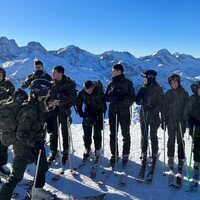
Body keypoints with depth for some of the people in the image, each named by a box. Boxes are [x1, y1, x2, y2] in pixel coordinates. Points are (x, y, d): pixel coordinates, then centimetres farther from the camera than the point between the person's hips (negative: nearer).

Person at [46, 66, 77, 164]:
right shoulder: (52, 84, 8)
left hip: (64, 111, -4)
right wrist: (49, 103, -5)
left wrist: (59, 102, -21)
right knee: (53, 132, 6)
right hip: (53, 110, 4)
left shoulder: (69, 83, -6)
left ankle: (65, 152, 17)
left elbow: (72, 97, -15)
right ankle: (53, 151, 20)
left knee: (65, 132, 3)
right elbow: (48, 96, 15)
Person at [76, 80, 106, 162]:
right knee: (86, 134, 4)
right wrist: (83, 115, -7)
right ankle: (87, 150, 22)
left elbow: (104, 104, -12)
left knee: (97, 135, -2)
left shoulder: (99, 92, -19)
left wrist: (101, 114, -16)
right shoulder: (81, 94, -12)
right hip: (87, 115, 2)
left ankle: (97, 152, 11)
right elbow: (78, 105, -1)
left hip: (98, 115, -2)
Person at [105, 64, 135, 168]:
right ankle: (114, 155, 17)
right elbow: (106, 97, 6)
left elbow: (132, 98, -6)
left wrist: (123, 98, -24)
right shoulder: (111, 83, 9)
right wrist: (113, 97, -15)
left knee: (126, 134, 7)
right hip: (113, 111, 3)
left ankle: (125, 155, 19)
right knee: (113, 134, 6)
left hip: (124, 112, -3)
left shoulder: (128, 83, -2)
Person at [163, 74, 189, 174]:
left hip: (181, 121, -2)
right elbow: (164, 108, 7)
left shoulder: (184, 94, 0)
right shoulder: (168, 94, 6)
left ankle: (181, 159, 11)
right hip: (170, 121, 2)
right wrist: (163, 121, 3)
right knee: (171, 140, 8)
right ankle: (171, 158, 19)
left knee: (180, 140, 0)